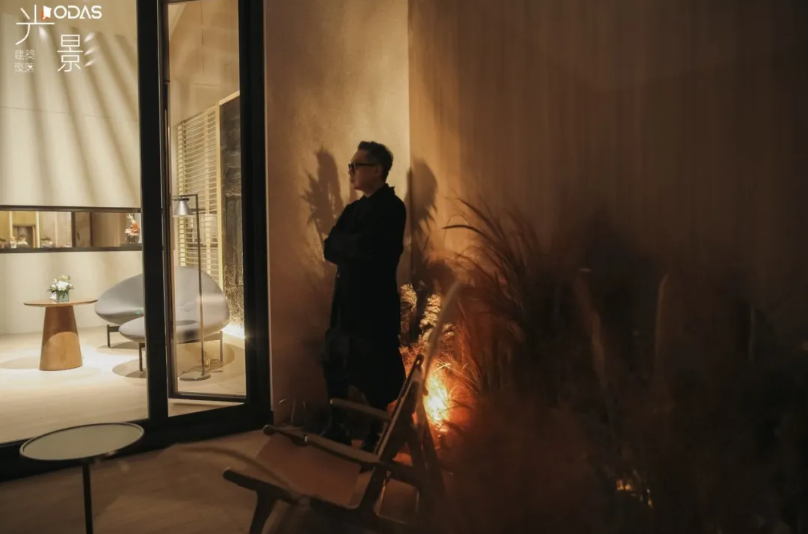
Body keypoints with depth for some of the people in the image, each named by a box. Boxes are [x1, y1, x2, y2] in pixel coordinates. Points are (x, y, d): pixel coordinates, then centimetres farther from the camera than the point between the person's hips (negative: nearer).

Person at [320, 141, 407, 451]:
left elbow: (365, 248, -23)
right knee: (334, 368, 16)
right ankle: (337, 430, 34)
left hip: (375, 307, -8)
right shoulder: (352, 209, 15)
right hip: (345, 304, 8)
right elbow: (329, 249, 5)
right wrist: (354, 248, -13)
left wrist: (341, 243, -5)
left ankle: (376, 438, 23)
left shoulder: (391, 208, -10)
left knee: (375, 378, 4)